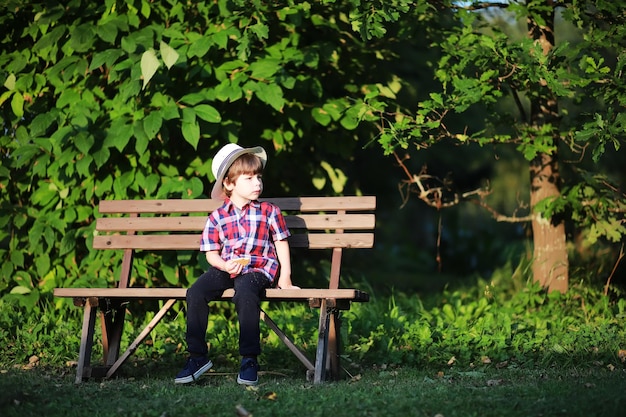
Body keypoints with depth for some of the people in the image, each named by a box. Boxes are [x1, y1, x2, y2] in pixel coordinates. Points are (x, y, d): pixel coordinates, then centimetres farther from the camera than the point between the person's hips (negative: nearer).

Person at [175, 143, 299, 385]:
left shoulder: (269, 212, 7)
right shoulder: (217, 217, 8)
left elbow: (281, 244, 11)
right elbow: (211, 253, 8)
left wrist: (284, 276, 4)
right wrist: (226, 265, -13)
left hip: (258, 268, -3)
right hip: (225, 269, 3)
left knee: (244, 293, -36)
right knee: (195, 293, -23)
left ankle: (249, 359, -25)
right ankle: (197, 356, -10)